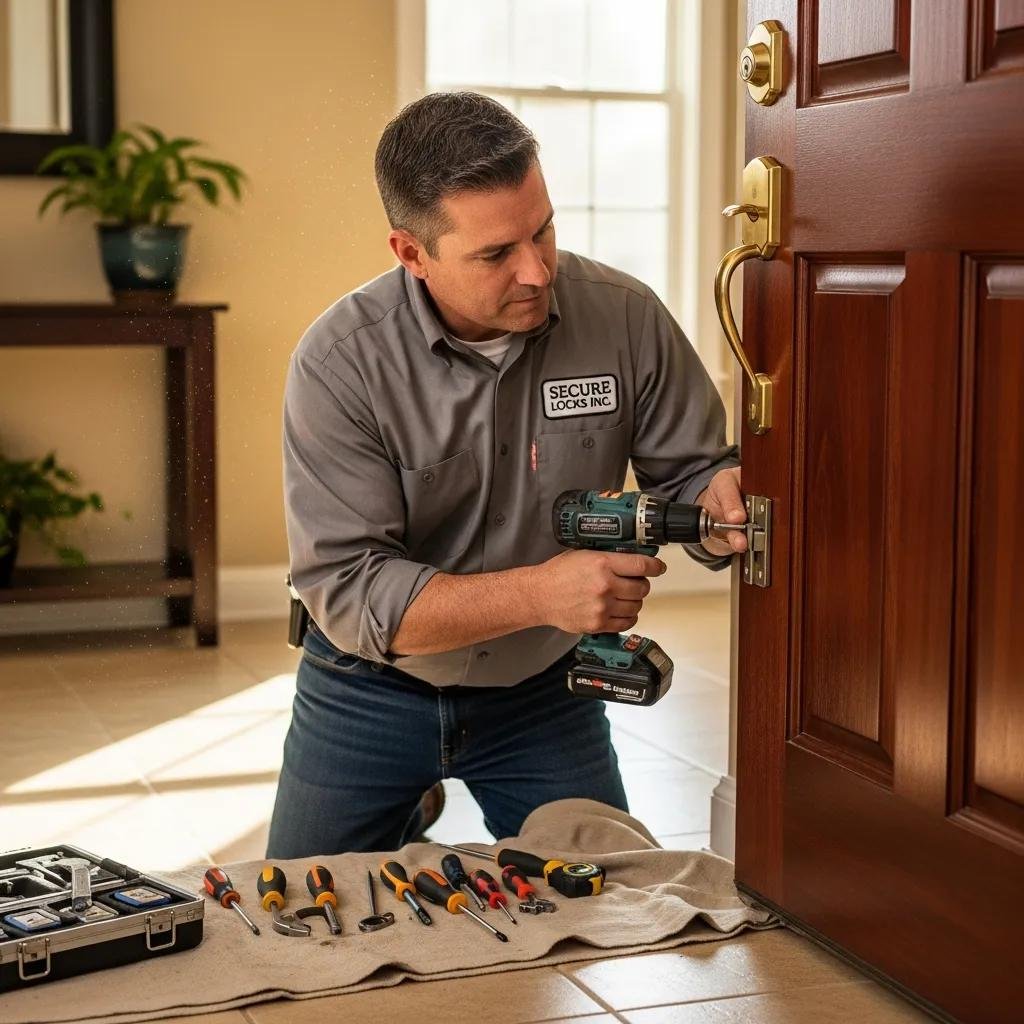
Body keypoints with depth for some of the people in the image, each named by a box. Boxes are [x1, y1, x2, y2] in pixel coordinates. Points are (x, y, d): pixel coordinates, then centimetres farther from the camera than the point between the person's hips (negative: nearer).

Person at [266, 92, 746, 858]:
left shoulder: (626, 319, -16)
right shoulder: (340, 360, -23)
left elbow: (690, 472, -5)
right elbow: (348, 592, -27)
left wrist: (721, 502, -30)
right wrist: (542, 593, -38)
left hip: (544, 693, 2)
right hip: (371, 693, -1)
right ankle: (409, 816, 43)